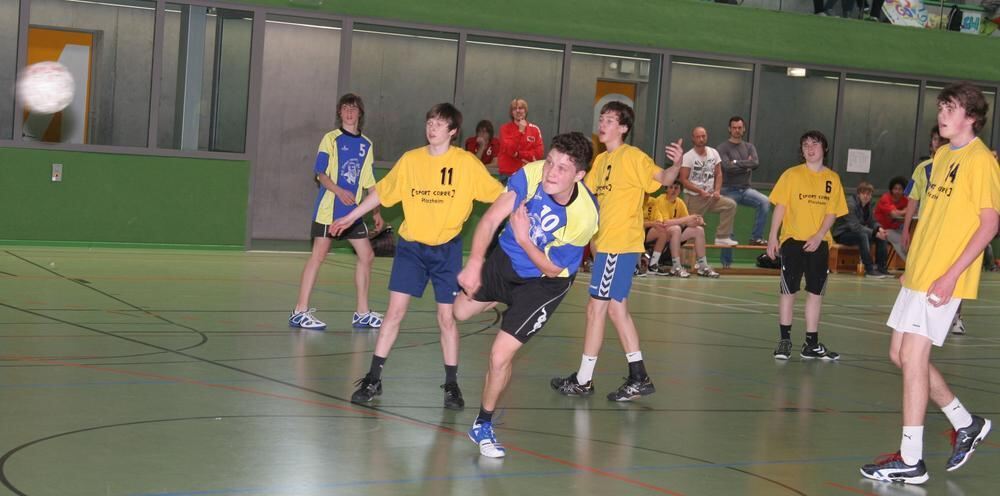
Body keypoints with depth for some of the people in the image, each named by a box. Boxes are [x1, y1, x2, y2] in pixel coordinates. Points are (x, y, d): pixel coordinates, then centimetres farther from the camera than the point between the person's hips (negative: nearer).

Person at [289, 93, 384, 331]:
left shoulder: (366, 144, 13)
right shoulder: (331, 139, -3)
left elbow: (369, 182, 17)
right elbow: (320, 173, -11)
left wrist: (376, 212, 14)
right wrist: (339, 191, -27)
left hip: (353, 211, 6)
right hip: (328, 209, -6)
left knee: (367, 255, 5)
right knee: (318, 256, -7)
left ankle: (362, 313, 15)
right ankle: (300, 311, -3)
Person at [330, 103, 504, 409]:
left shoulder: (467, 163, -6)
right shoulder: (410, 160, 1)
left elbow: (498, 194, -2)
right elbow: (382, 192, 13)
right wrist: (351, 217, 18)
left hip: (447, 248, -1)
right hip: (410, 245, 2)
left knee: (447, 317, 1)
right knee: (395, 309, -2)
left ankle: (451, 385, 14)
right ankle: (373, 379, 5)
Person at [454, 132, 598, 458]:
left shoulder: (585, 216, -32)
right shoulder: (530, 174, -26)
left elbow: (552, 269, -21)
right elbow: (491, 219, -24)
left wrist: (524, 240, -35)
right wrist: (475, 263, -35)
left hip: (544, 282, -4)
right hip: (506, 260, 4)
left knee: (500, 356, -10)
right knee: (461, 311, 21)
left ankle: (483, 426, 15)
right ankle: (503, 301, 54)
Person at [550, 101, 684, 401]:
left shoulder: (632, 156, -10)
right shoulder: (601, 160, 14)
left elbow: (662, 178, -23)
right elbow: (585, 192, 25)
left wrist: (676, 165, -42)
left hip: (620, 244, -9)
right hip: (607, 243, 9)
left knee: (596, 308, -3)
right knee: (616, 308, 11)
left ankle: (583, 381, 5)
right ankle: (638, 378, 16)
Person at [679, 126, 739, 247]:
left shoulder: (713, 153, 6)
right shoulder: (688, 157, -9)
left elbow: (718, 174, 10)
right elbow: (683, 179, -13)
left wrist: (717, 191, -7)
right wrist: (700, 191, -22)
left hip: (711, 196, 4)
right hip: (694, 198, -4)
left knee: (731, 204, -15)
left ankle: (722, 237, -12)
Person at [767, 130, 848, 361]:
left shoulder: (832, 178, 5)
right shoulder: (792, 175, 0)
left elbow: (832, 212, 1)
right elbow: (780, 206, -1)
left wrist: (819, 235, -13)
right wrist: (773, 236, -6)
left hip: (819, 242, 2)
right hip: (792, 240, -2)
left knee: (815, 292, 7)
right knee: (789, 290, 1)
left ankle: (811, 344, 14)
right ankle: (785, 340, 10)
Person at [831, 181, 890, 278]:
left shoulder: (867, 204, 4)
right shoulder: (850, 204, -23)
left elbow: (872, 222, 7)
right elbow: (855, 226, -30)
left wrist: (879, 228, -17)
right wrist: (874, 233, -33)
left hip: (857, 232, 9)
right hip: (841, 234, -9)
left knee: (881, 235, -4)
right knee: (863, 235, -35)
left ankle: (881, 267, -2)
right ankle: (869, 270, -34)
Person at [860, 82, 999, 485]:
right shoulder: (942, 156, 14)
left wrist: (950, 275, -20)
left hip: (943, 280, -9)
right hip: (918, 274, 9)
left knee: (912, 357, -9)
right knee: (901, 355, 12)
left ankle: (910, 461, -2)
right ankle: (966, 424, 28)